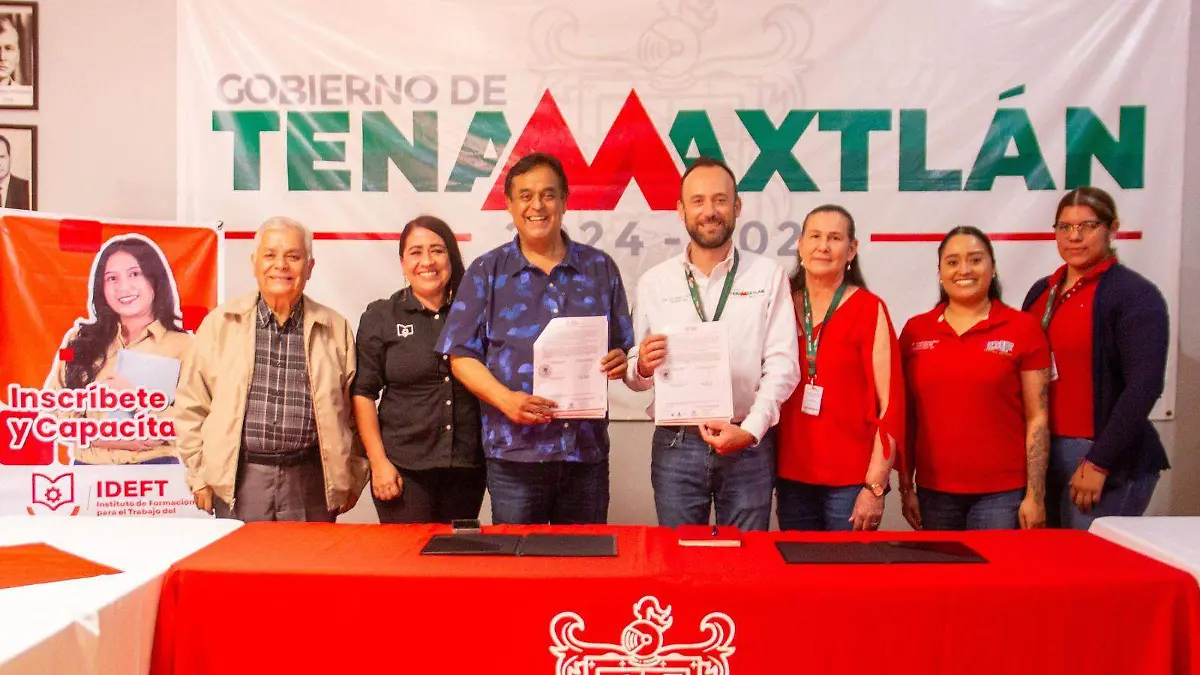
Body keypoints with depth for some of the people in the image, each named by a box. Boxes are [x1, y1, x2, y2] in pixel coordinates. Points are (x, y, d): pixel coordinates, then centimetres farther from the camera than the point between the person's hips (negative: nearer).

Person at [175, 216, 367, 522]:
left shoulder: (335, 329, 5)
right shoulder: (220, 324, 5)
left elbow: (353, 411, 9)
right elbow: (191, 406, 8)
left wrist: (351, 480, 8)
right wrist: (200, 475, 5)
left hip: (310, 480, 0)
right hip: (238, 478, 0)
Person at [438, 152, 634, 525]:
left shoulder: (600, 268, 10)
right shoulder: (487, 272, 6)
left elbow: (624, 348, 14)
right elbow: (462, 355, 1)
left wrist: (619, 362, -10)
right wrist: (506, 399, -15)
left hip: (587, 451, 2)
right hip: (515, 452, -1)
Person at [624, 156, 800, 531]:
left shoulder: (769, 275, 3)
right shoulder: (654, 282, 6)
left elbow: (782, 364, -3)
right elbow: (633, 375, 7)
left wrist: (750, 430, -15)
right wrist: (642, 367, -16)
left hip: (749, 446, 0)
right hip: (675, 445, 1)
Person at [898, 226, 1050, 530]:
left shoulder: (1023, 328, -1)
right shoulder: (915, 331, 4)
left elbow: (1037, 418, -3)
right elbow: (905, 417, 6)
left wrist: (1035, 495, -6)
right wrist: (905, 488, 4)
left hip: (1002, 493, -2)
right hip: (933, 492, 2)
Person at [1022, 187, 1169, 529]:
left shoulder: (1135, 294, -6)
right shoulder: (1042, 291, 12)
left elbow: (1145, 384, -14)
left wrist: (1099, 463, -17)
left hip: (1109, 462, -6)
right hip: (1042, 451, 6)